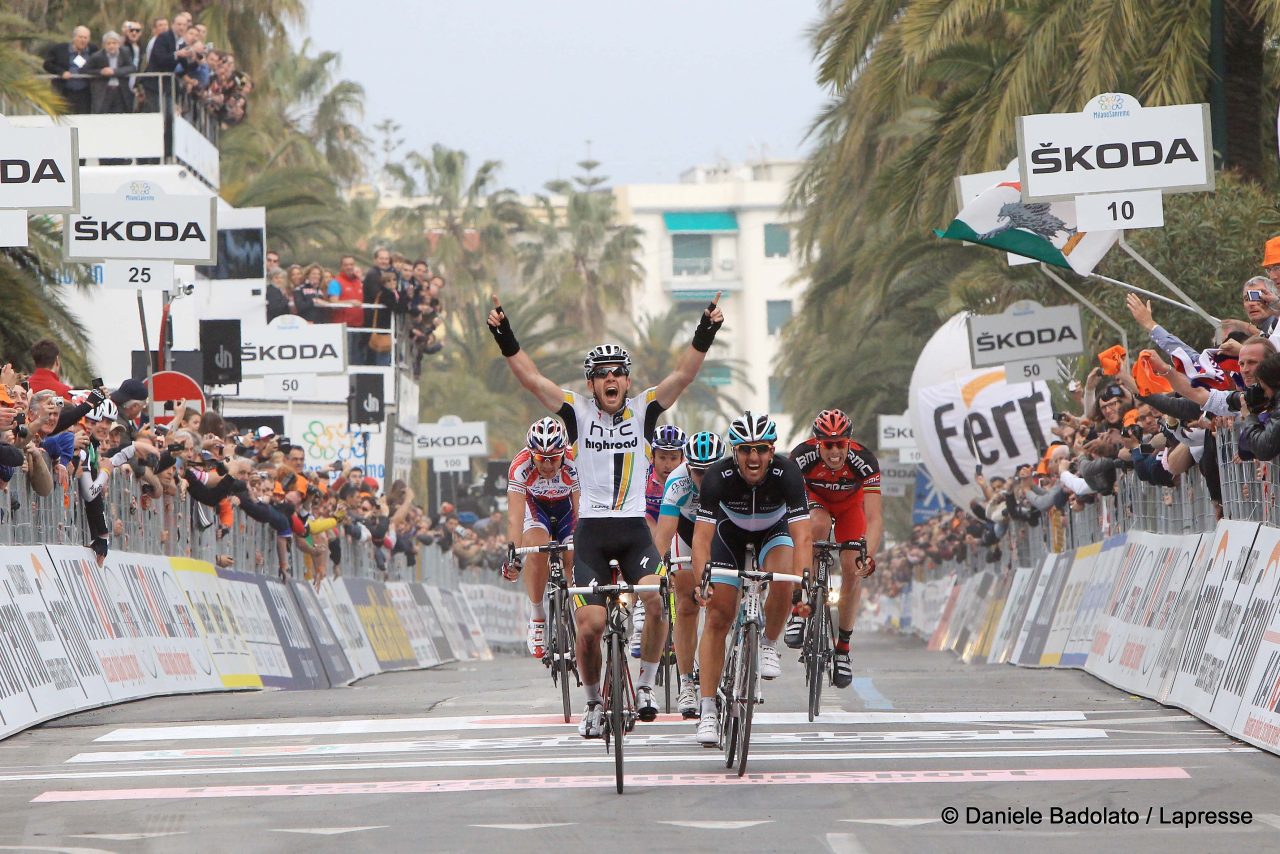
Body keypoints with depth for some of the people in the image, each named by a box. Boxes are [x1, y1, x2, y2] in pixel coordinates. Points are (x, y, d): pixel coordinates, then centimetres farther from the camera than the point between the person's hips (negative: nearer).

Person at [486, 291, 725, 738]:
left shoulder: (643, 409, 5)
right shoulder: (579, 412, 3)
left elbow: (682, 375, -6)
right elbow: (531, 378, -4)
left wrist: (706, 333, -18)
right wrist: (504, 336, -15)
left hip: (634, 530, 0)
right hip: (591, 532, 0)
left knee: (658, 599, -25)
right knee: (590, 624, -9)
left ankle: (645, 684, -6)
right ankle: (594, 703, 14)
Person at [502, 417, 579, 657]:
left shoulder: (574, 465, -35)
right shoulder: (520, 467, -34)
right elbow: (515, 516, -38)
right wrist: (512, 552, -48)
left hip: (567, 508, 1)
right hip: (535, 506, -1)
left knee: (573, 558, -15)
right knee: (537, 550, -26)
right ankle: (536, 618, -13)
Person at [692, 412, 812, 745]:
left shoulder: (787, 474, -33)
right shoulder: (718, 476, -33)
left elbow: (802, 536, -38)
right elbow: (702, 536, -35)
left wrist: (802, 580, -53)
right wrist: (702, 579, -51)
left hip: (773, 529, 0)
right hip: (730, 530, 0)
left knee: (782, 579, -32)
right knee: (718, 617, -9)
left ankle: (769, 644, -3)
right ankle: (707, 711, -5)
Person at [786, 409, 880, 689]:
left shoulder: (864, 461, -36)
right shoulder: (802, 456, -36)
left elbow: (874, 518, -40)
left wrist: (869, 556, -54)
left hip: (850, 503, 1)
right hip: (814, 498, -1)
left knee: (852, 570, -12)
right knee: (819, 525, -34)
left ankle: (843, 647, 4)